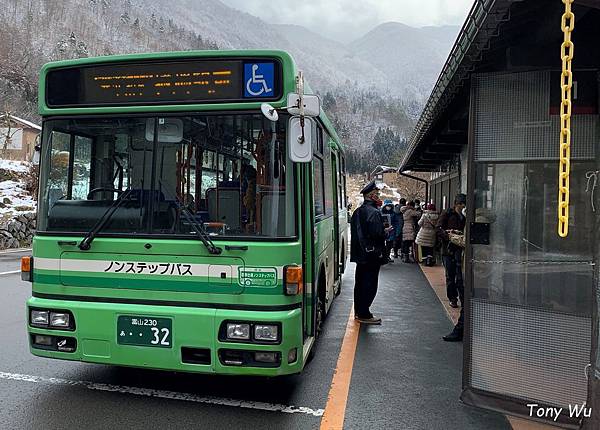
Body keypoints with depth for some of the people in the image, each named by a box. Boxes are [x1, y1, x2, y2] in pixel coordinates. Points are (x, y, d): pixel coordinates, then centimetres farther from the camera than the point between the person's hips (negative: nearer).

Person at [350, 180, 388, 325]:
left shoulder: (358, 211, 11)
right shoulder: (374, 212, -18)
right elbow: (377, 234, -24)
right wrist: (386, 232, -3)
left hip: (360, 254, 9)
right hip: (372, 254, -9)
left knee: (360, 283, 16)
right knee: (370, 285, -2)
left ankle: (358, 312, 25)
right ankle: (364, 315, 3)